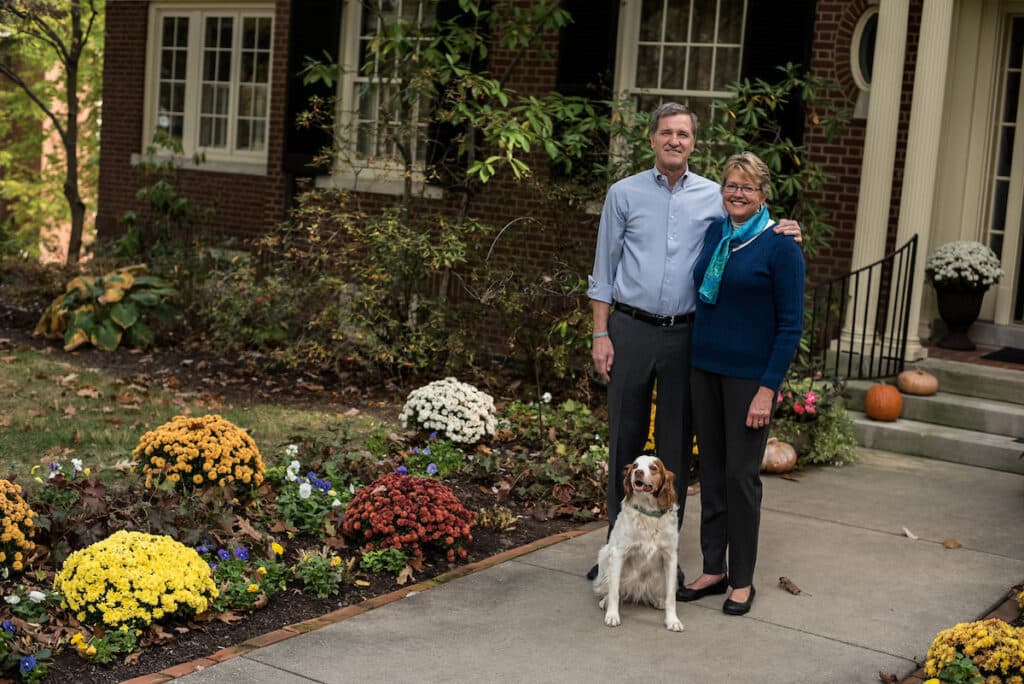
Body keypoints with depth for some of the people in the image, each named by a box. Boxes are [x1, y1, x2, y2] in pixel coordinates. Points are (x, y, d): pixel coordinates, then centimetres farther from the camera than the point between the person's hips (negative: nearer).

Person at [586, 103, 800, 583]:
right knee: (625, 437, 5)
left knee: (676, 443, 6)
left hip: (685, 333, 1)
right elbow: (604, 270, 5)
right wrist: (601, 334, -2)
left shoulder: (713, 197, 6)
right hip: (631, 329, -1)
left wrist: (778, 234, -8)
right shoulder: (624, 193, 4)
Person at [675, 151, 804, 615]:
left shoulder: (780, 246, -10)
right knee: (711, 469, 11)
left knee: (741, 474, 1)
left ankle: (742, 579, 14)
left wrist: (768, 389, -16)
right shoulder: (714, 234, 7)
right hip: (704, 367, 6)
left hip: (750, 375, -6)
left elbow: (791, 324, -11)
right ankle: (713, 569, 22)